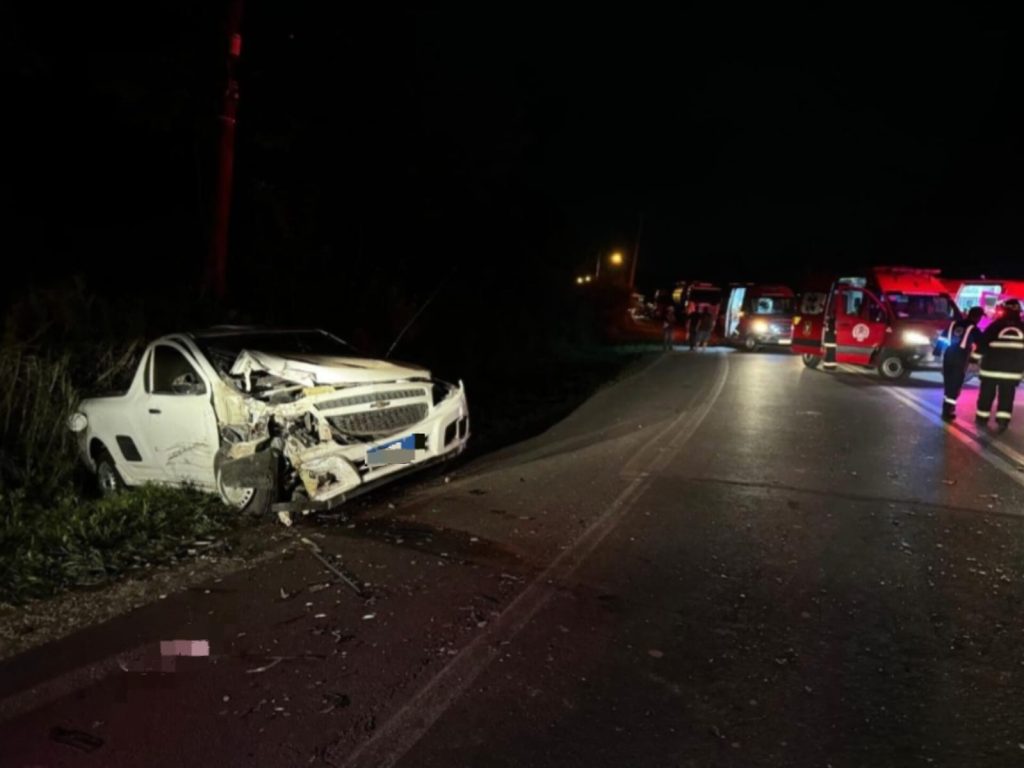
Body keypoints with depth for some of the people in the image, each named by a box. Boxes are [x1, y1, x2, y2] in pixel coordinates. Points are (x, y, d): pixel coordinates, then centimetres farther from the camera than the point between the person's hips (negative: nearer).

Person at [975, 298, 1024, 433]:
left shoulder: (995, 325, -6)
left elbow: (982, 343, -4)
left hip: (991, 366, -2)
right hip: (1013, 369, 2)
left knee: (987, 393, 10)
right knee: (1007, 396, 5)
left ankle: (982, 418, 17)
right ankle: (1003, 420, -4)